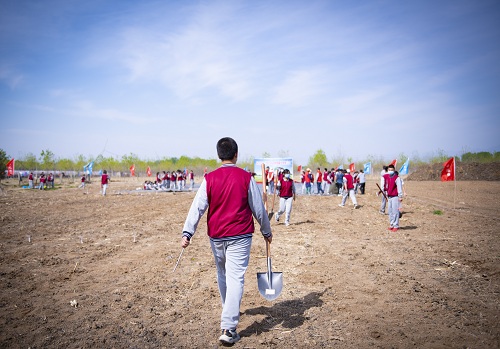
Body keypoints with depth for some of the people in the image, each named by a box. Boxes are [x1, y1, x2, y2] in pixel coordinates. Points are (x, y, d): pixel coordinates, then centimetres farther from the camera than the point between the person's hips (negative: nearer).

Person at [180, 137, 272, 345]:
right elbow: (258, 208, 0)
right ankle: (228, 329, -9)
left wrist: (187, 233, -10)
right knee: (235, 279, -3)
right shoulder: (246, 178, -6)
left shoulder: (209, 179, -3)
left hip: (216, 236, 3)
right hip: (240, 236, -3)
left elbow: (197, 207, -9)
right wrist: (266, 231, 13)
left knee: (222, 275, 22)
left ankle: (230, 313, 42)